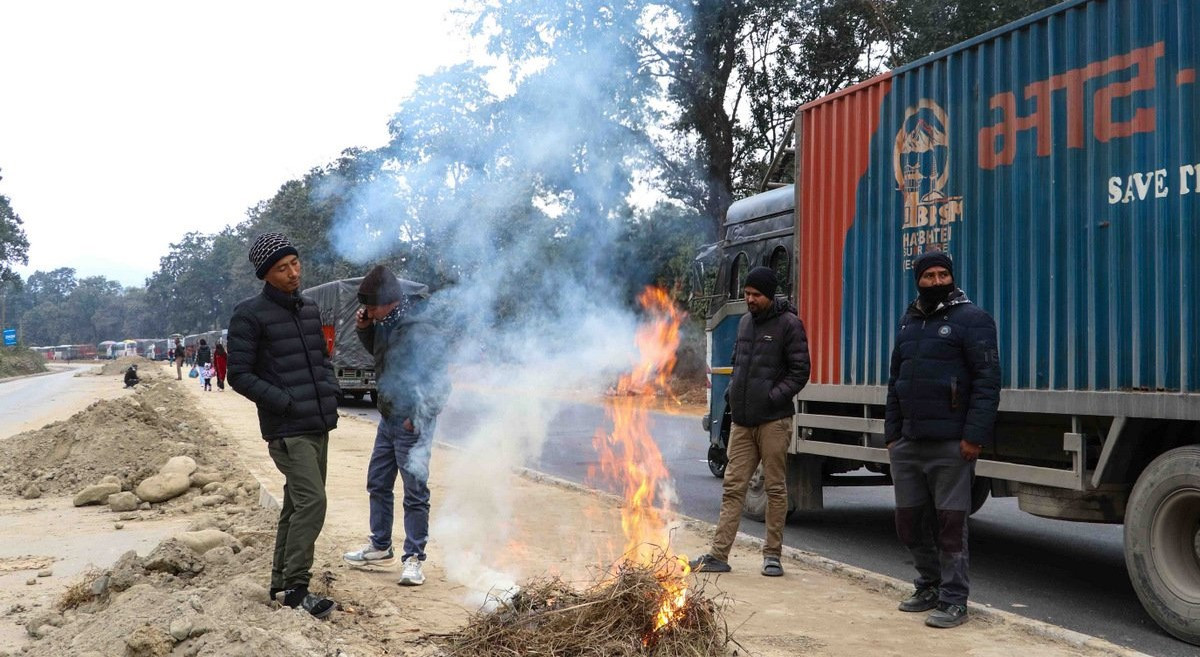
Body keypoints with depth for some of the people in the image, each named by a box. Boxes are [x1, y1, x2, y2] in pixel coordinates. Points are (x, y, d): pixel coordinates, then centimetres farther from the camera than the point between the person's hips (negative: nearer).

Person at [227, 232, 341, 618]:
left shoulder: (309, 309, 13)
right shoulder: (250, 315, -8)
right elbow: (239, 375, -8)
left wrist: (330, 390, 5)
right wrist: (285, 402, -15)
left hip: (318, 426, 7)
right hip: (287, 430, -7)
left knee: (297, 505, 13)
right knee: (312, 501, -15)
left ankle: (282, 582, 24)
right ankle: (294, 587, -6)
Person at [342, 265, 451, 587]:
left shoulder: (421, 329, -23)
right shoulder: (386, 321, 4)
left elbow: (437, 379, -22)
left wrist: (417, 417, -20)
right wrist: (365, 330, 2)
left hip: (411, 422, -9)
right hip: (389, 417, 9)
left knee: (415, 492, -1)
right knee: (378, 482, 19)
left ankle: (413, 559, 8)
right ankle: (380, 547, 34)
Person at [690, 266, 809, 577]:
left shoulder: (789, 324, -6)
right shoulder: (745, 321, 14)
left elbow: (800, 372, -7)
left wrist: (773, 397, -16)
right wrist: (733, 389, 10)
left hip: (773, 421, -6)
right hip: (742, 420, 6)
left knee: (775, 488, 5)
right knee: (733, 487, 5)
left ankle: (772, 555, 14)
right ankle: (718, 555, 7)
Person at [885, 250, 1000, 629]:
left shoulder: (971, 319, -5)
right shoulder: (909, 322, 17)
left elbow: (987, 380, -12)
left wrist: (974, 436, -18)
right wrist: (891, 433, 16)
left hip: (951, 445, -7)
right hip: (908, 444, 7)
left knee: (950, 524, -1)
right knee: (909, 521, 13)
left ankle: (954, 601, 9)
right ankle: (929, 587, 29)